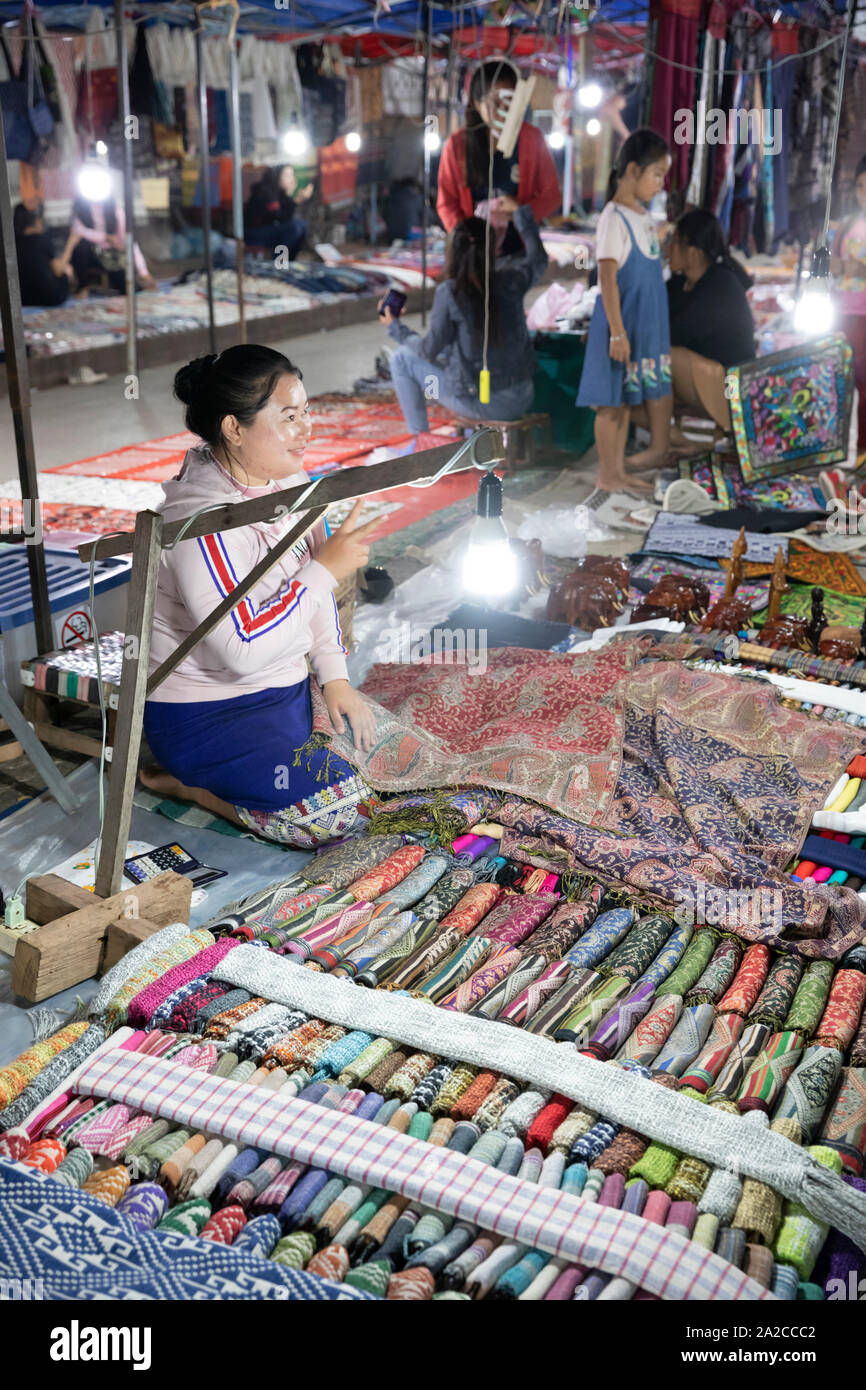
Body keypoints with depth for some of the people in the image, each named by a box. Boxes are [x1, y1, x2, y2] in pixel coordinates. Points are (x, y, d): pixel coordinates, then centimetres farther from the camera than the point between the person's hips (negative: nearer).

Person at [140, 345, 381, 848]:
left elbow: (315, 588, 11)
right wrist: (326, 569, -28)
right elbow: (242, 649, -31)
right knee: (340, 812, -18)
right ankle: (183, 783, 1)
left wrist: (335, 677, 4)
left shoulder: (288, 481, -1)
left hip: (284, 688, 9)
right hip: (207, 714, -9)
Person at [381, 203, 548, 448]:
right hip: (521, 400, 5)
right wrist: (518, 212, 27)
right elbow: (538, 258, 17)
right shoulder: (511, 280, -6)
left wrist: (396, 328, 8)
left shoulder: (449, 292, -17)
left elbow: (430, 350, -9)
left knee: (402, 359, 13)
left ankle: (421, 439, 18)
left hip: (479, 403, -4)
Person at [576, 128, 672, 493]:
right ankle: (607, 473, 8)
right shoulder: (614, 219, -15)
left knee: (627, 397, 13)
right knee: (613, 400, 0)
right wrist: (617, 332, -21)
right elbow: (607, 279, -18)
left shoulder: (642, 215, 12)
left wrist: (657, 327, 20)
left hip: (647, 323, 9)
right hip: (622, 323, -9)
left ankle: (618, 470, 21)